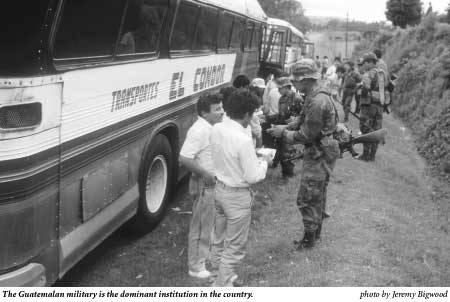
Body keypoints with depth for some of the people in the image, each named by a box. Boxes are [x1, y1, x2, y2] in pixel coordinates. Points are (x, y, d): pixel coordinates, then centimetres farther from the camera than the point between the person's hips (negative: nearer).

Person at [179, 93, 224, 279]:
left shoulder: (211, 128, 6)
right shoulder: (199, 130, -23)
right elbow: (184, 159, -28)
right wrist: (207, 175, -22)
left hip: (213, 182, 9)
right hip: (205, 184, -9)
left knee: (207, 223, 23)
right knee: (201, 225, 3)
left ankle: (204, 255, 41)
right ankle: (196, 267, 16)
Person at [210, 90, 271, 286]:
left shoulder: (216, 130, -4)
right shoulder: (243, 140, -27)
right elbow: (253, 176, -22)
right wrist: (264, 162, -4)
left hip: (220, 188, 8)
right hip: (238, 196, -8)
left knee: (219, 239, 24)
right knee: (234, 247, 8)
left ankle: (219, 277, 44)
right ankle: (224, 287, 19)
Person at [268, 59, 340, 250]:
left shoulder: (317, 102, -26)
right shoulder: (318, 95, 6)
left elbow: (307, 135, -23)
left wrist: (284, 133, -12)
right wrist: (286, 128, 5)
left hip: (319, 155, -10)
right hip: (320, 153, 10)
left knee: (307, 199, -1)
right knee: (318, 197, 21)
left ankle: (309, 239, 12)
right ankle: (316, 233, 35)